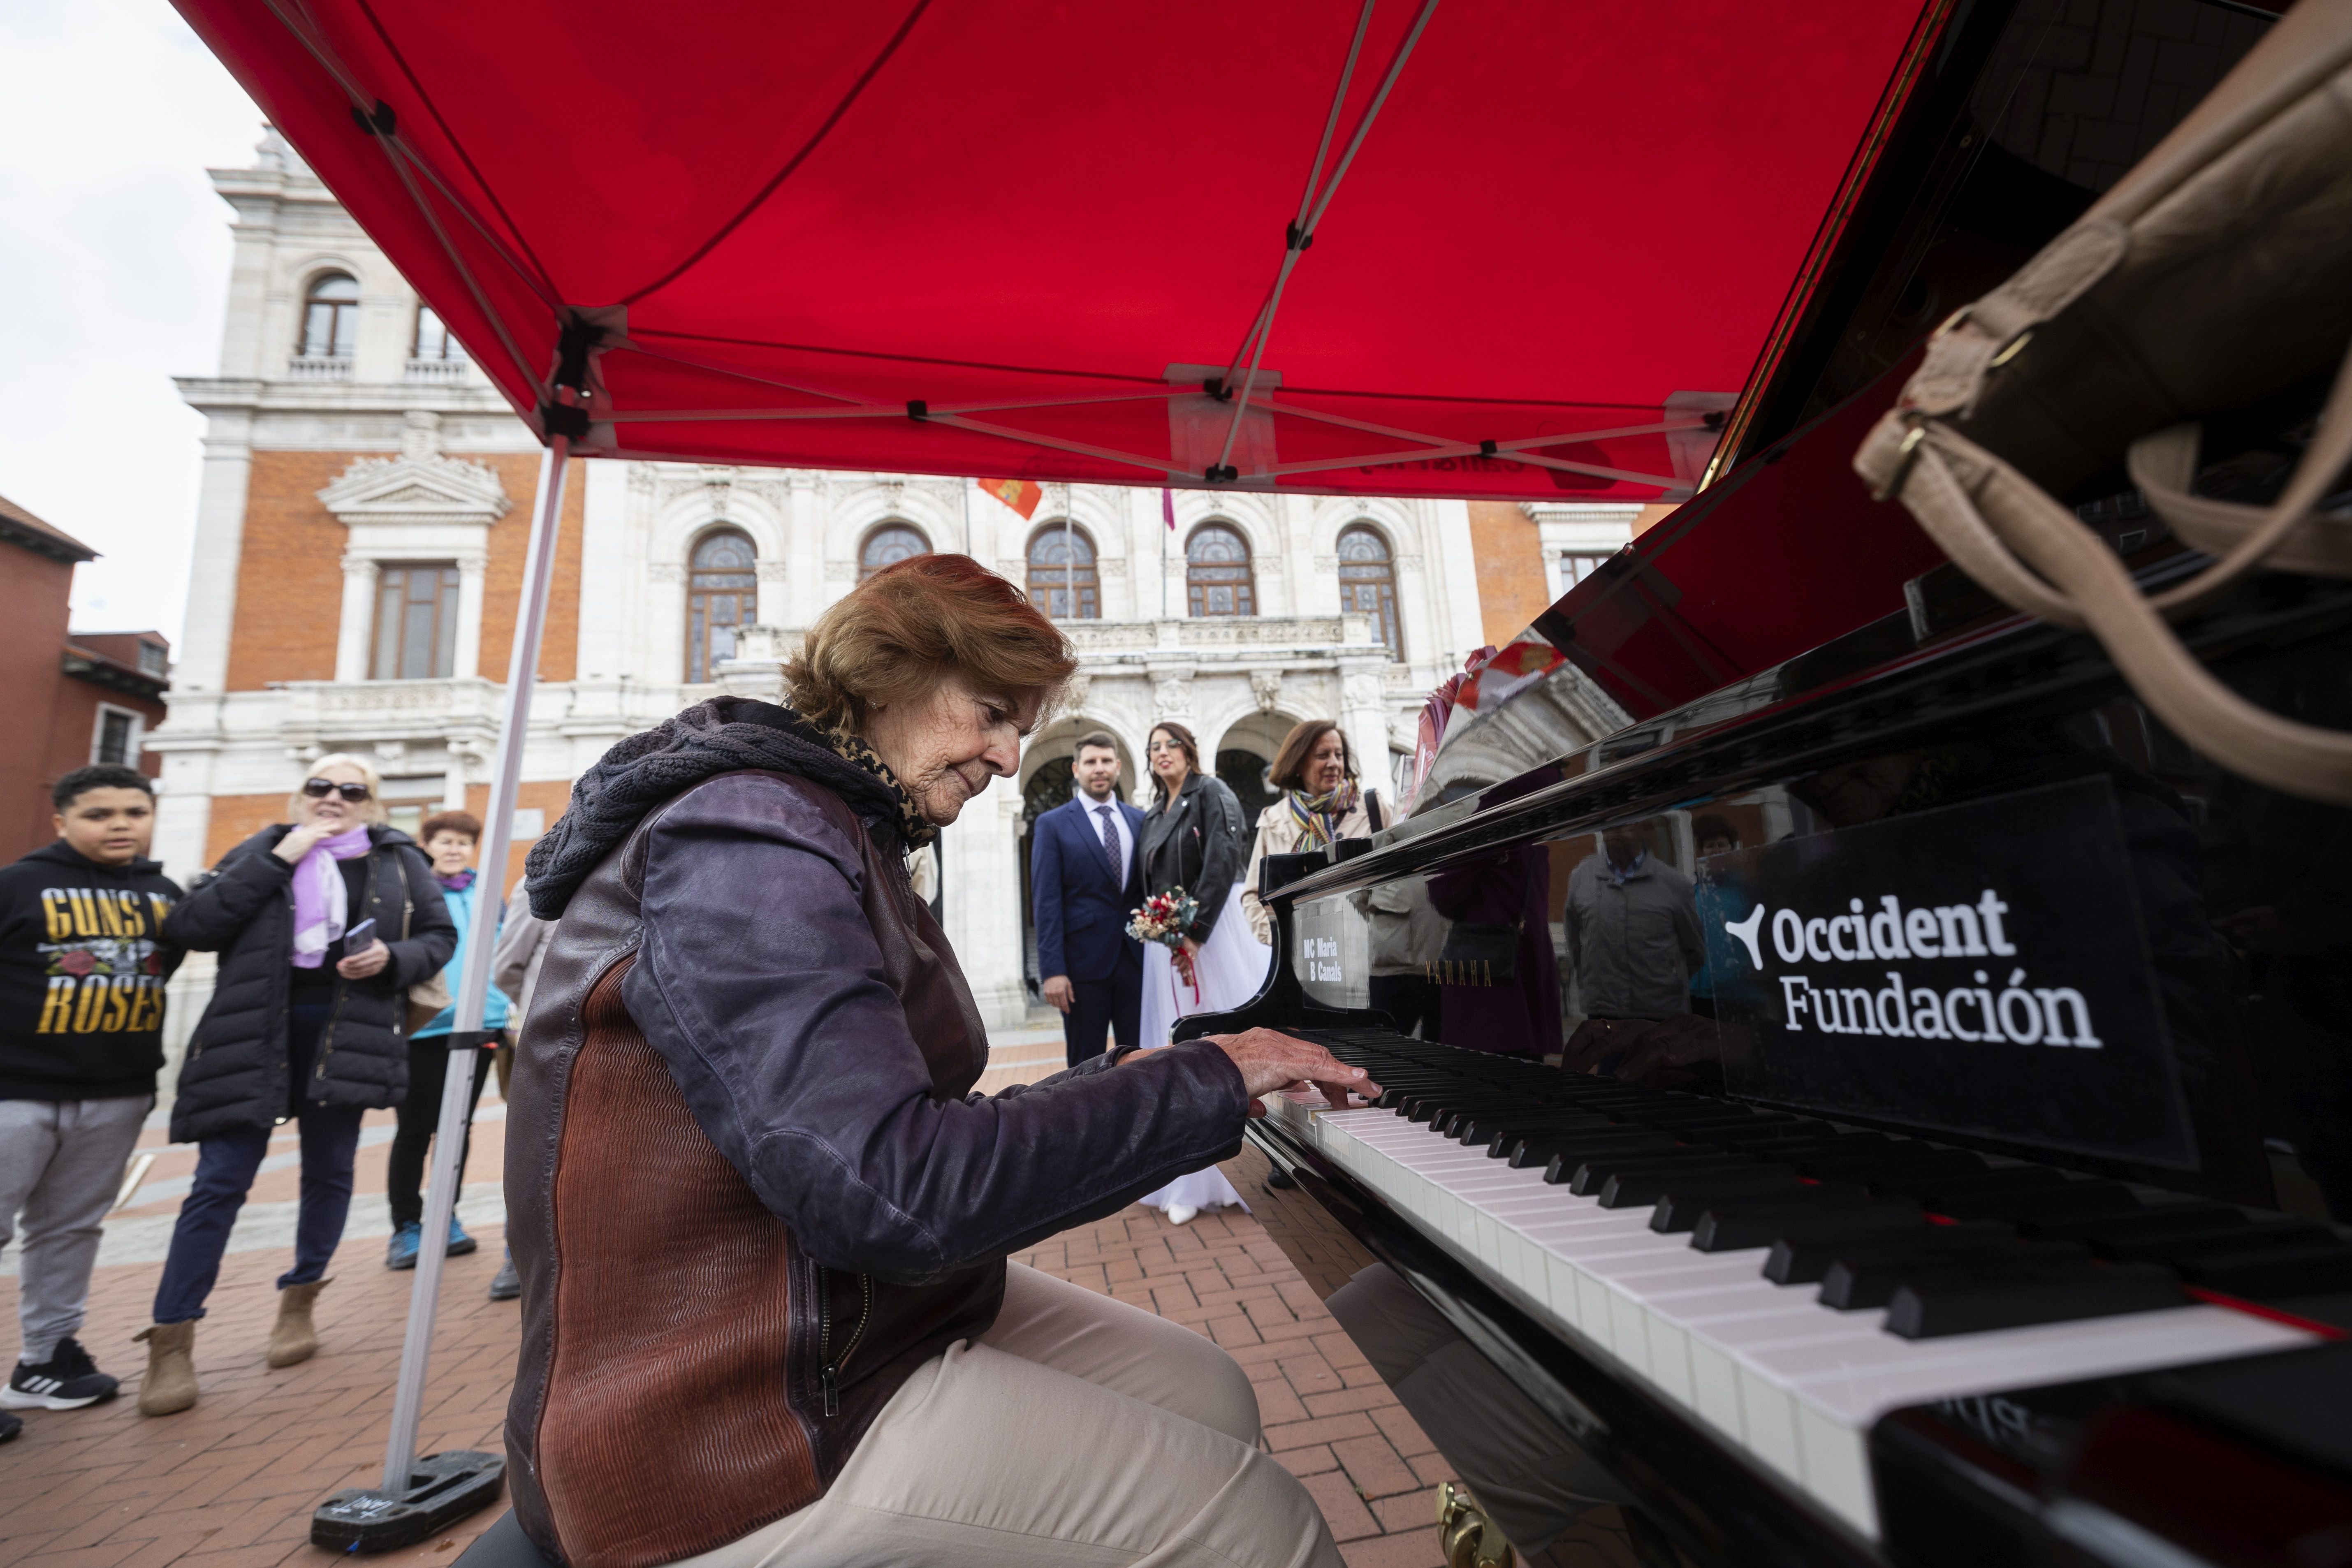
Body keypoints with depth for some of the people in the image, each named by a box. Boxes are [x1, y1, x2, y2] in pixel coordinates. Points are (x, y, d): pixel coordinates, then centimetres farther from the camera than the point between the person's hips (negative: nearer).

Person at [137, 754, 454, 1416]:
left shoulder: (401, 862, 4)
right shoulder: (263, 850, 4)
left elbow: (440, 936, 8)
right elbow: (188, 927, -8)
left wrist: (394, 958, -13)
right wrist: (278, 859, -13)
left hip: (346, 1034, 1)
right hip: (251, 1036, -1)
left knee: (329, 1172, 11)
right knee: (220, 1181, 0)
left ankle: (299, 1300, 30)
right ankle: (171, 1339, 13)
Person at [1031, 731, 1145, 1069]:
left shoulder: (1140, 820, 10)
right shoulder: (1053, 824, 0)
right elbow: (1047, 902, -6)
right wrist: (1052, 970, -12)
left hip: (1137, 958, 3)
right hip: (1083, 962, -3)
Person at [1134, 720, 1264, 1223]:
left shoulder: (1211, 792, -3)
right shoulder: (1154, 816, 17)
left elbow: (1222, 862, -15)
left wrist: (1196, 932, -20)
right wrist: (1156, 933, 3)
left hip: (1211, 933, -6)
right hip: (1165, 942, 6)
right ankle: (1192, 1181, 14)